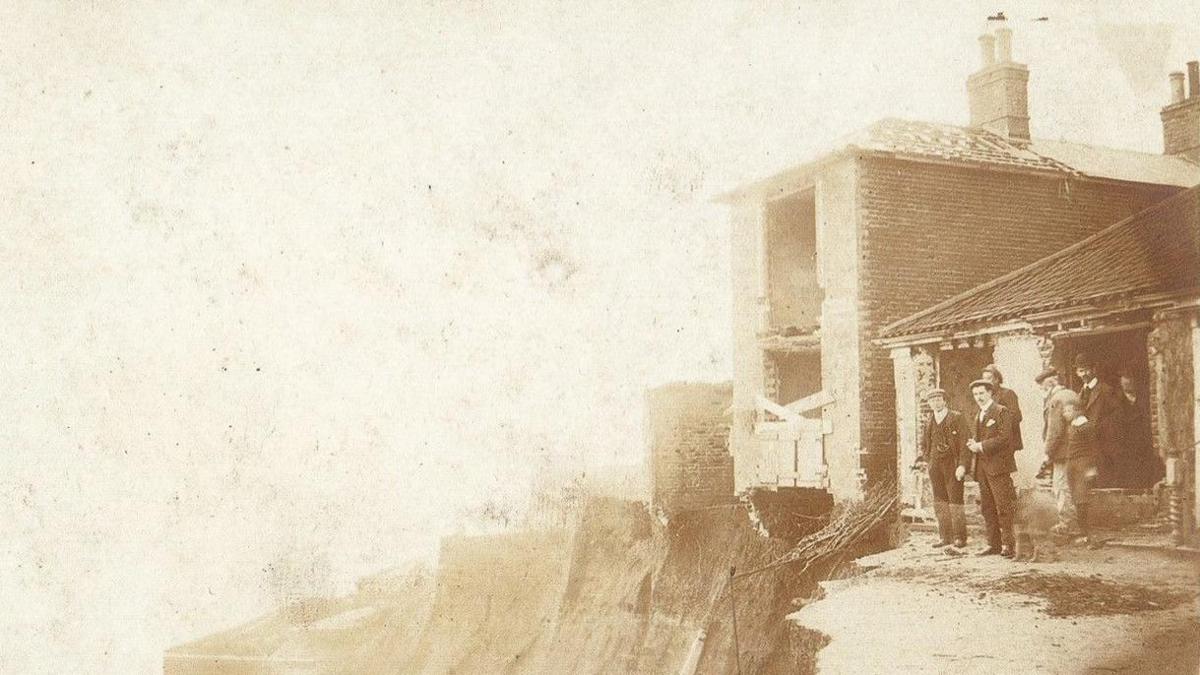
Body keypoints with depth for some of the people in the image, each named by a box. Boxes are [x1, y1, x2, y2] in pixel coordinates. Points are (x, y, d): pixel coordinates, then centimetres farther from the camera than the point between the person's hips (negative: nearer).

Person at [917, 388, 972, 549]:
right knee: (939, 502, 8)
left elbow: (965, 443, -8)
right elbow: (924, 443, 28)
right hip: (935, 466, 5)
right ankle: (945, 537, 15)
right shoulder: (928, 422, 12)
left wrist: (963, 465, -17)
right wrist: (925, 459, 13)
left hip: (953, 466, -5)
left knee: (955, 501, -4)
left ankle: (959, 537, 6)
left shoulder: (957, 418, -3)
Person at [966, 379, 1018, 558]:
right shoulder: (978, 416, 21)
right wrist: (973, 444, 3)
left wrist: (981, 446, -16)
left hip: (998, 465, -8)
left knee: (1003, 506, -7)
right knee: (987, 507, 8)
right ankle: (994, 544, 12)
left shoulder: (1001, 412, -5)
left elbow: (1005, 438, -14)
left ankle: (1008, 544, -4)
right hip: (982, 467, 8)